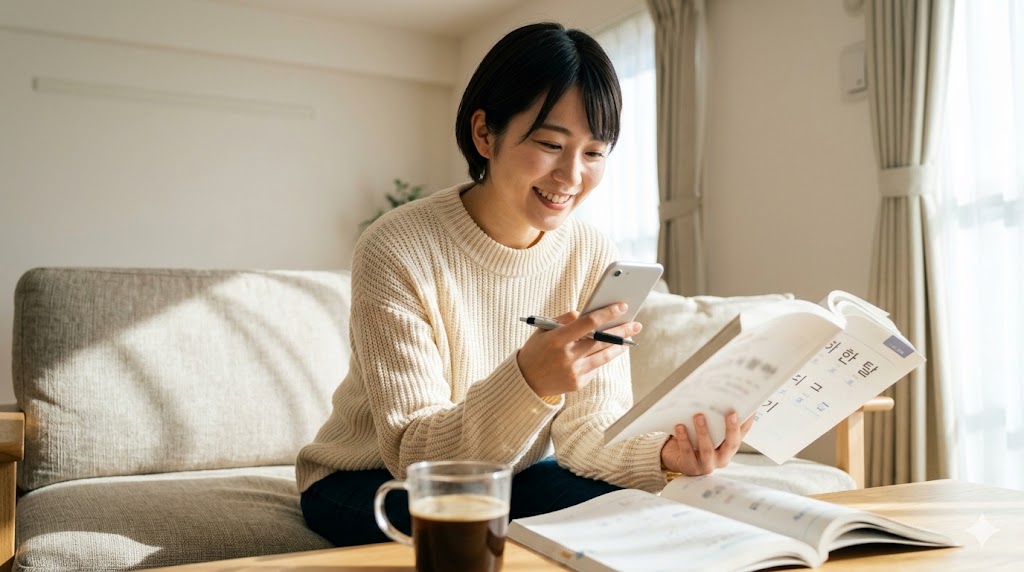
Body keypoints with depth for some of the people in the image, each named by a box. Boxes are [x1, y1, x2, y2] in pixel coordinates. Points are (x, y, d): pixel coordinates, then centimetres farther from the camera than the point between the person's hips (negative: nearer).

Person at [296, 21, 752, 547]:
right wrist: (529, 381, -44)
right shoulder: (396, 251, -24)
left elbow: (586, 428, -11)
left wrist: (663, 454, -34)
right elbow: (414, 454, -25)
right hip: (369, 479, -3)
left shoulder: (595, 260, -9)